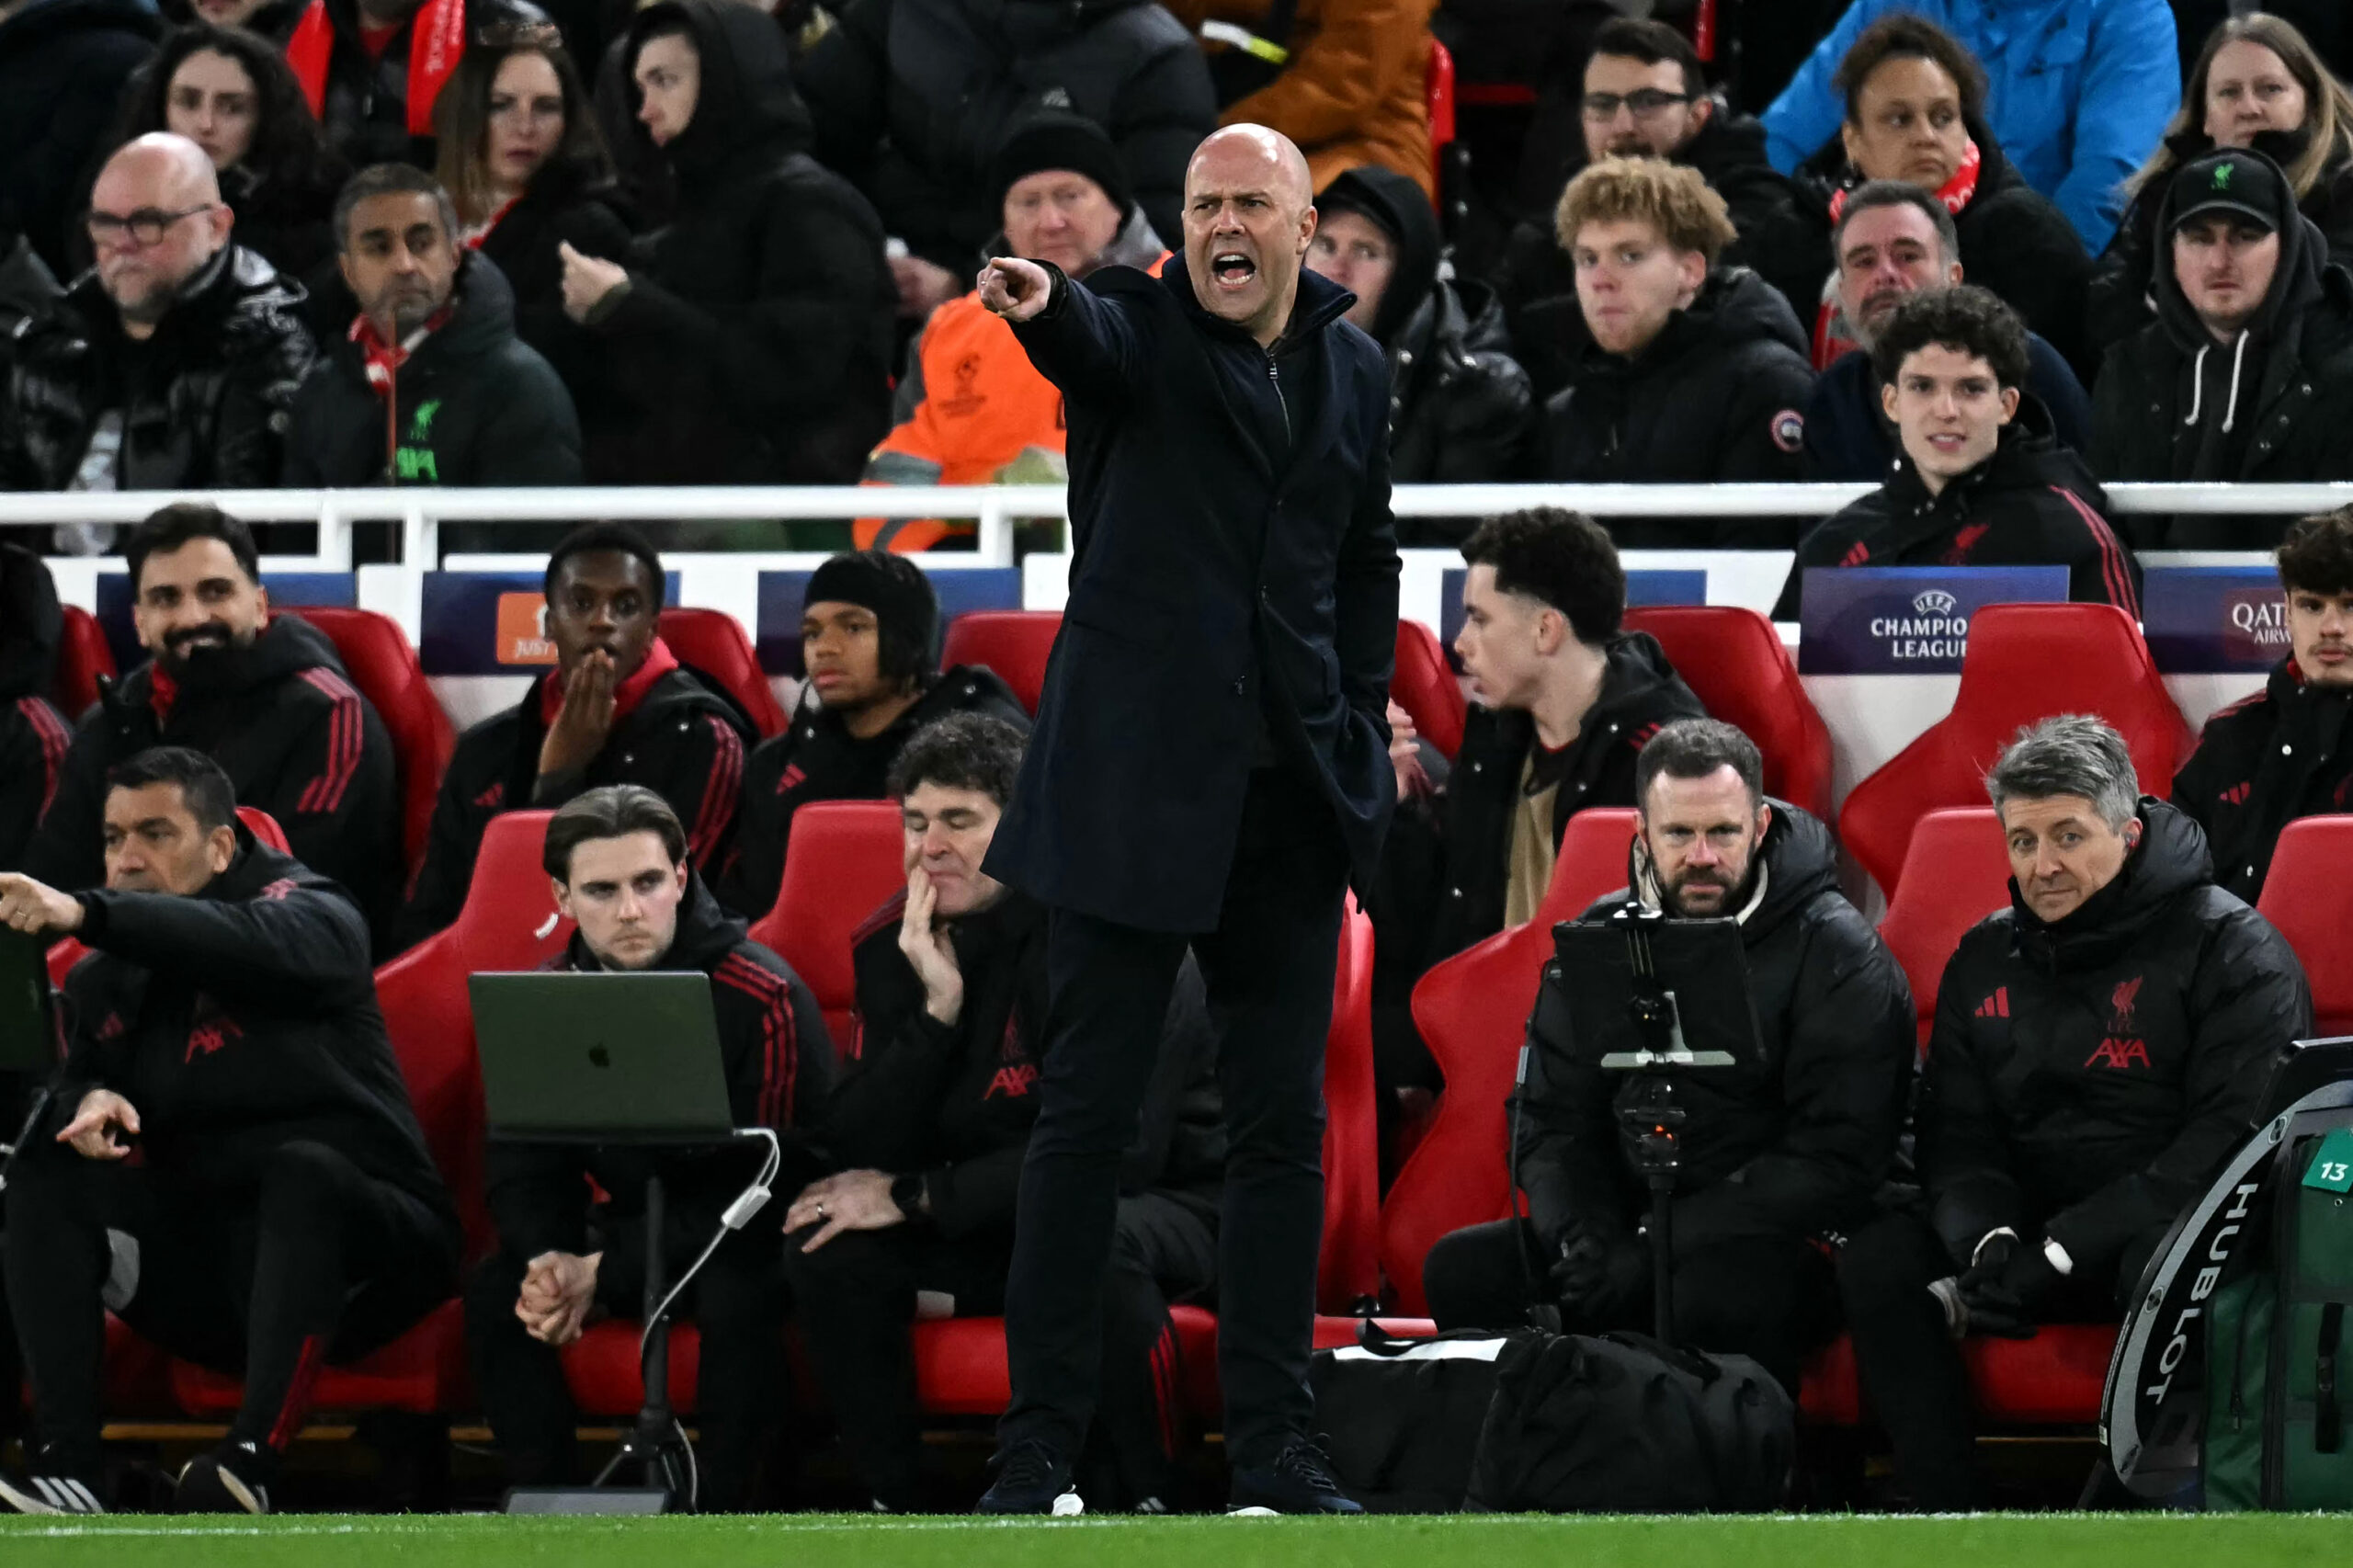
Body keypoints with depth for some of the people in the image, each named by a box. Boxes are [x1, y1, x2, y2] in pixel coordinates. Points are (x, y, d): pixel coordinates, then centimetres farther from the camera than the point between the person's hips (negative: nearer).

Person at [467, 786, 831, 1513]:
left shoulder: (763, 1000, -19)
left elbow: (767, 1181, -20)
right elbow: (520, 1167, 3)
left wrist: (604, 1273, -23)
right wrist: (548, 1261, -22)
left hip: (744, 1238, -5)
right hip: (627, 1221, 5)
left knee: (738, 1301, -37)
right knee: (496, 1291, -19)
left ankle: (715, 1505, -26)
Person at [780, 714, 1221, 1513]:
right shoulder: (893, 948, -2)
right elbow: (861, 1151, -8)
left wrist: (916, 1198, -22)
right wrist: (938, 1005, -22)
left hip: (1156, 1210, -5)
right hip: (990, 1220, 5)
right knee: (827, 1250, -20)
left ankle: (1145, 1501, -24)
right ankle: (896, 1505, -11)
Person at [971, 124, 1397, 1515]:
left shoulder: (1356, 371, 12)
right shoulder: (1139, 330, -3)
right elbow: (1091, 341, -28)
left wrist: (1364, 714, 11)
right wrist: (1043, 305, -51)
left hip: (1291, 798, 5)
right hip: (1135, 781, -4)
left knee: (1284, 1124, 7)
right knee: (1088, 1114, -3)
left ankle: (1275, 1449, 13)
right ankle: (1038, 1449, 1)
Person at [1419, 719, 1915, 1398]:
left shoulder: (1838, 955, -6)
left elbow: (1836, 1161, -13)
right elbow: (1549, 1122, 11)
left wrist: (1657, 1249, -19)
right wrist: (1587, 1244, -12)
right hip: (1620, 1223, 5)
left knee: (1723, 1291, -40)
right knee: (1459, 1271, -19)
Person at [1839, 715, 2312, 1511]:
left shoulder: (2229, 946, -5)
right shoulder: (1987, 959, 14)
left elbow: (2234, 1133, -15)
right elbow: (1955, 1136, 11)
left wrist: (2062, 1252, -21)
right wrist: (1989, 1240, -15)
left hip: (2161, 1226, -5)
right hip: (2026, 1225, 5)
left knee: (2166, 1266, -41)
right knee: (1877, 1259, -21)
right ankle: (1947, 1514, -25)